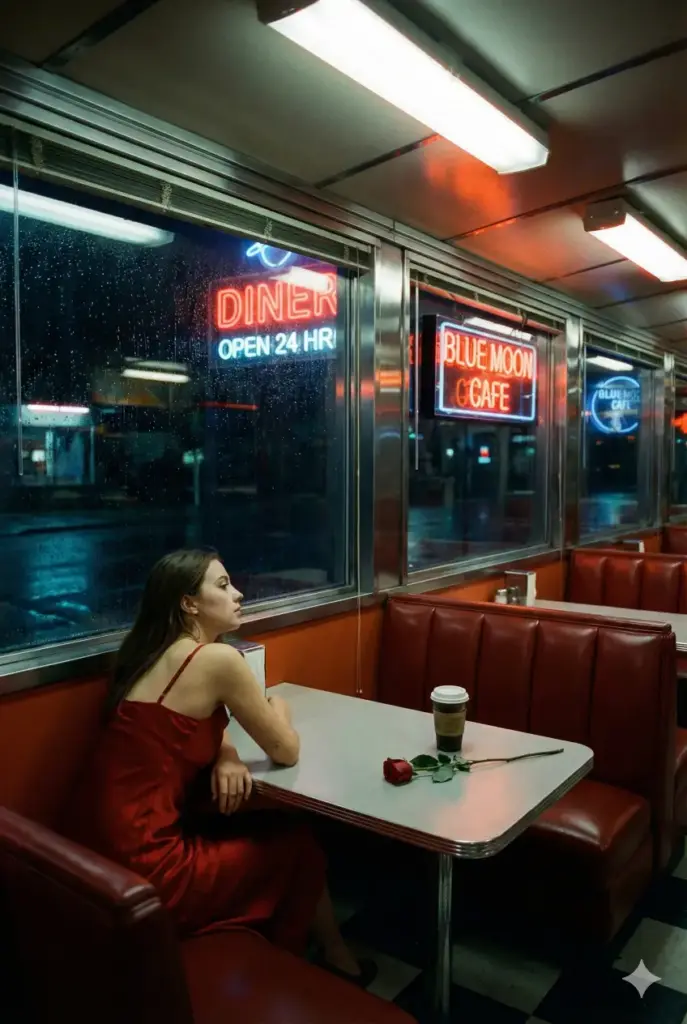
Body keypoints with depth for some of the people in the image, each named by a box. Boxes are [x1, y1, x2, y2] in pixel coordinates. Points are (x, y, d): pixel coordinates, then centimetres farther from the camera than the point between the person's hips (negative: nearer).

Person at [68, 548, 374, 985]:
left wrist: (227, 757, -1)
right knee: (299, 843, 14)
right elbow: (286, 751, -9)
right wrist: (279, 711, 13)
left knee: (272, 824, 22)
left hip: (110, 849, 8)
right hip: (146, 867, -8)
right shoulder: (217, 658, -18)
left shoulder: (155, 653, 8)